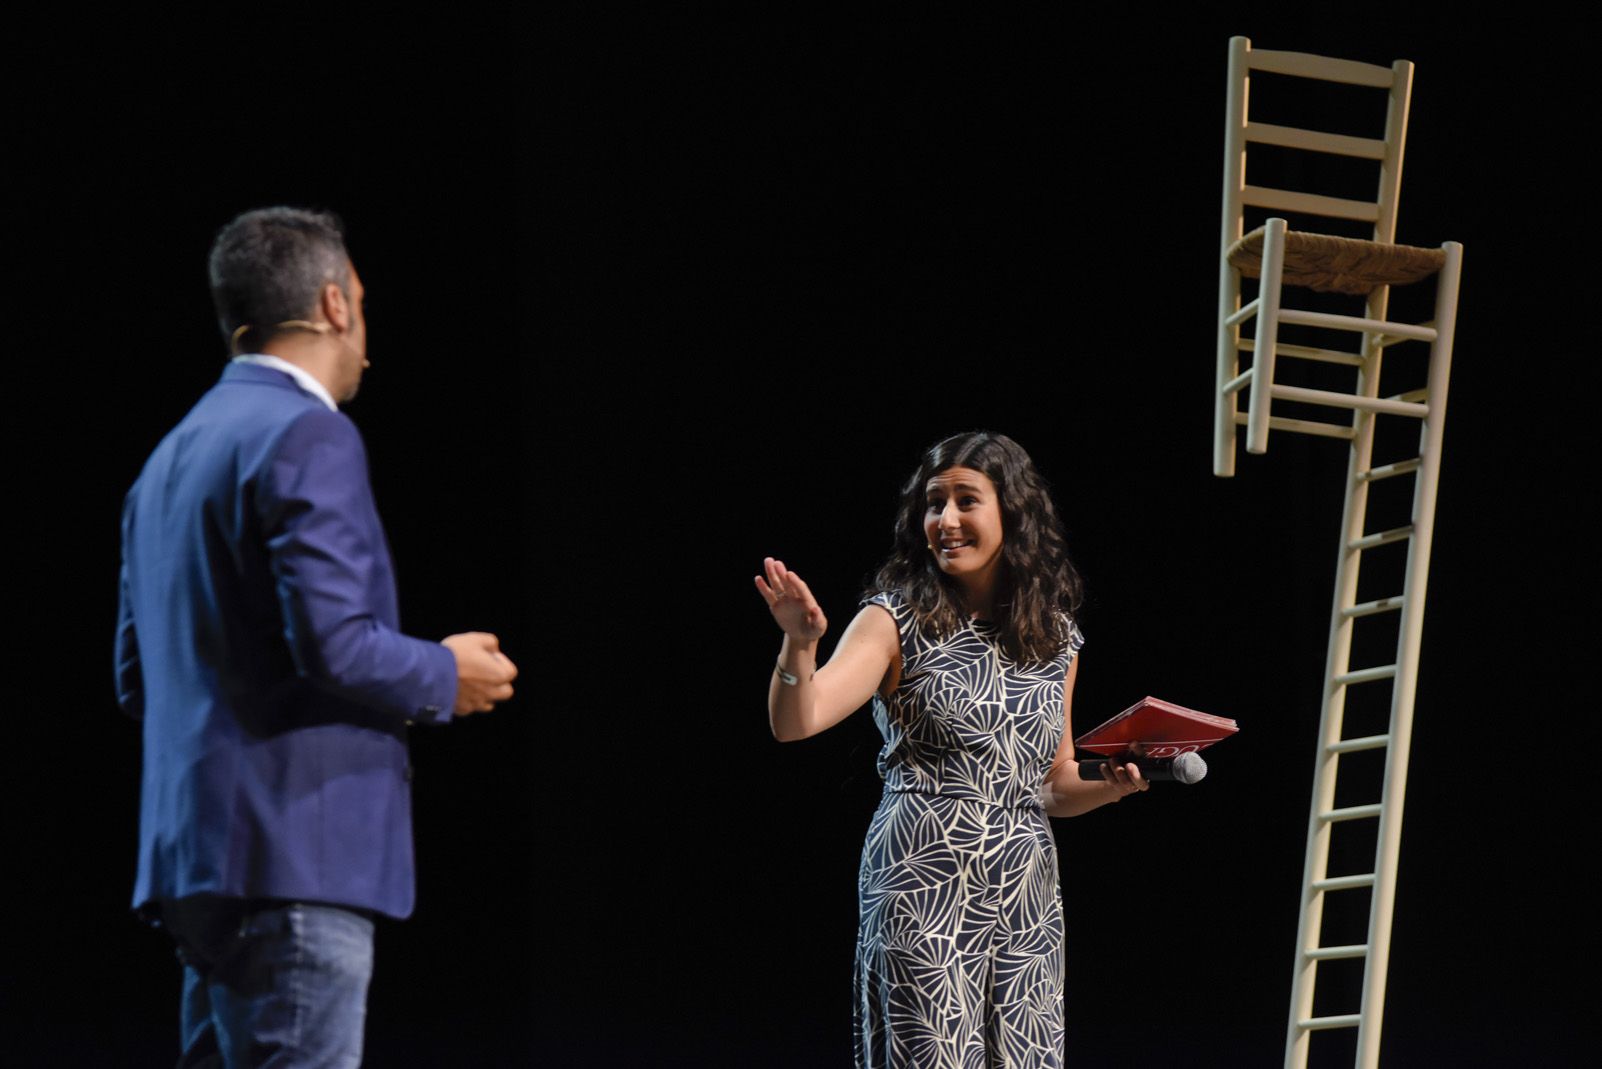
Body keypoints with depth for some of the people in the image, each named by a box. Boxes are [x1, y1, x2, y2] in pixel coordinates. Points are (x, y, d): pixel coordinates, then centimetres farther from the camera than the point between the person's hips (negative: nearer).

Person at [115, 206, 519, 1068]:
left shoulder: (173, 455, 18)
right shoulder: (306, 436, -10)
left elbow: (138, 679, 20)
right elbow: (334, 644, -20)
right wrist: (446, 677, -1)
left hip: (199, 849, 9)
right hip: (293, 855, -9)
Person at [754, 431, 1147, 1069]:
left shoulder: (1056, 638, 12)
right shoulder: (899, 621, -1)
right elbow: (796, 723, -14)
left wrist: (1112, 786, -1)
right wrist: (801, 644, -32)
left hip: (1026, 898, 4)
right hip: (923, 892, -4)